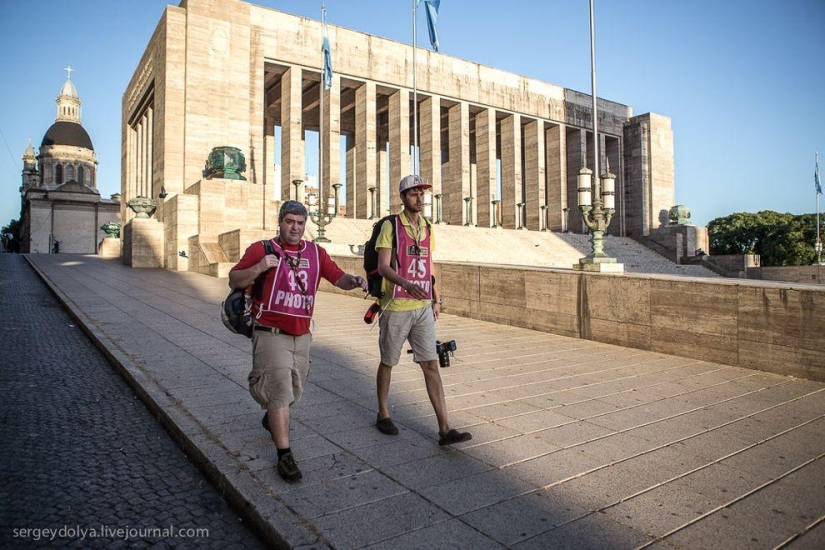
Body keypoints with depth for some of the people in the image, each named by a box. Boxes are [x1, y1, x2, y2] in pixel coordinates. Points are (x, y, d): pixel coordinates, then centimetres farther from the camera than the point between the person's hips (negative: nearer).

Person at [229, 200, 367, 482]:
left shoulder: (316, 252, 8)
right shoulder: (262, 249, -3)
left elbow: (338, 277, 2)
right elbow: (234, 281, -4)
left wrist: (354, 281, -20)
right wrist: (257, 268, -22)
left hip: (302, 335, 5)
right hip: (271, 334, -5)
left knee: (294, 391, 20)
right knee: (281, 390, -12)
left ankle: (272, 419, 51)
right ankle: (284, 456, -1)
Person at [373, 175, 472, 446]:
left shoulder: (427, 228, 12)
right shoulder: (391, 226, -6)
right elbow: (383, 266, -13)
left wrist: (436, 299, 17)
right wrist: (406, 284, -31)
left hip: (423, 307, 5)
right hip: (396, 308, -4)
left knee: (431, 365, 1)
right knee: (388, 363, 11)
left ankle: (445, 429, 3)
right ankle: (383, 414, 31)